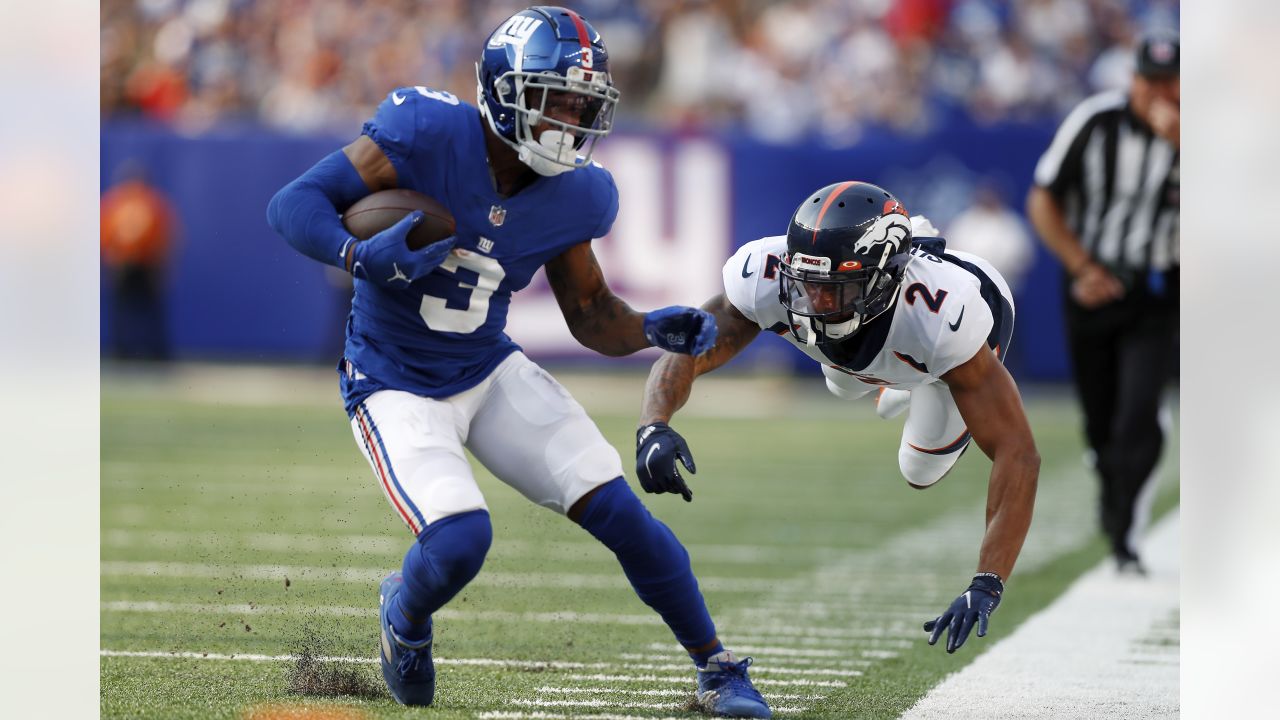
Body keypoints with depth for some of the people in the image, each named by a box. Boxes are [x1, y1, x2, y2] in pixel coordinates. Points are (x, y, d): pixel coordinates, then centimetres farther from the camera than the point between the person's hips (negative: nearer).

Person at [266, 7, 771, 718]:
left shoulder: (572, 196, -8)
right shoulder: (428, 135, -23)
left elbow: (590, 316, 5)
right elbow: (294, 203, -22)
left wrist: (652, 330, -16)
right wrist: (363, 257, -41)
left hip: (491, 372, 5)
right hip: (395, 387, -4)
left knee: (619, 511, -6)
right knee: (459, 540, -25)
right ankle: (405, 613, 13)